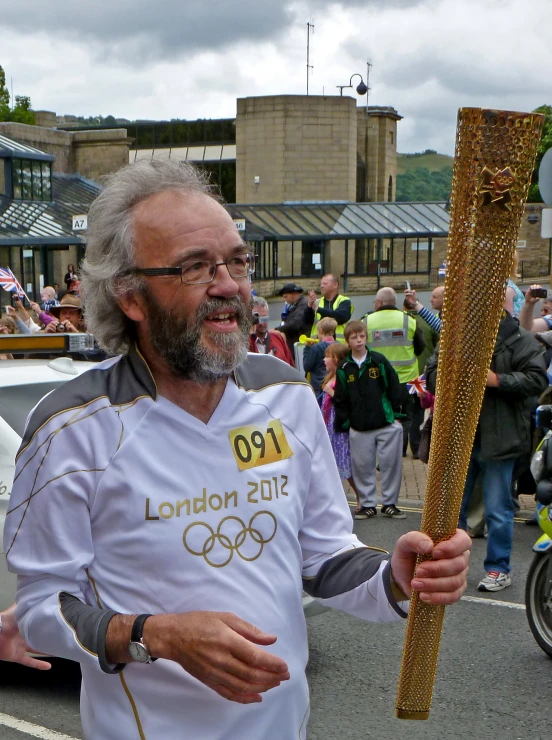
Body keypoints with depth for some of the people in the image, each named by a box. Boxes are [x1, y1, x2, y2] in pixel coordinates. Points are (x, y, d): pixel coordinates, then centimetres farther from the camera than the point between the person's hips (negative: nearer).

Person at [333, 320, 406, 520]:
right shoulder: (344, 368, 3)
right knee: (362, 466, 5)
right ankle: (367, 504, 17)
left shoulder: (379, 361, -1)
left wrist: (394, 412, 2)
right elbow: (340, 399, 7)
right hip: (358, 427, 1)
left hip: (386, 423, -1)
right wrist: (343, 424, 3)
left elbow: (394, 389, 3)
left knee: (391, 464, 2)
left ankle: (389, 503, 15)